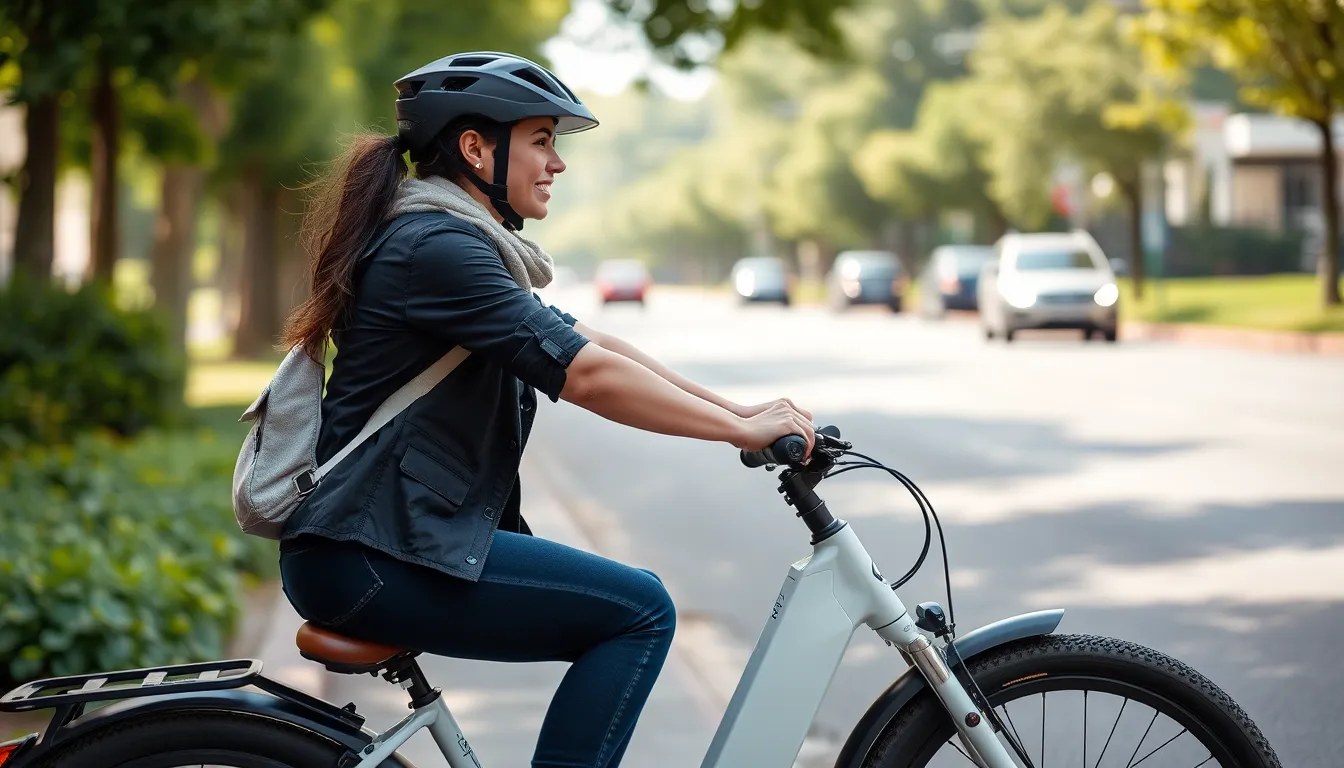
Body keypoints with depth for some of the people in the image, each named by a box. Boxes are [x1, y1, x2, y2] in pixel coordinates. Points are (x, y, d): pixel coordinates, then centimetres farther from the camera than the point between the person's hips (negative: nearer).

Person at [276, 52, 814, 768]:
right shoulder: (436, 247, -15)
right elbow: (589, 375, -20)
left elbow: (591, 344, 14)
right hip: (365, 561, -11)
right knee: (641, 610, -14)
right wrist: (743, 431, -13)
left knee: (630, 613, 13)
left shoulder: (459, 246, 18)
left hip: (387, 540, 11)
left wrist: (739, 410, 6)